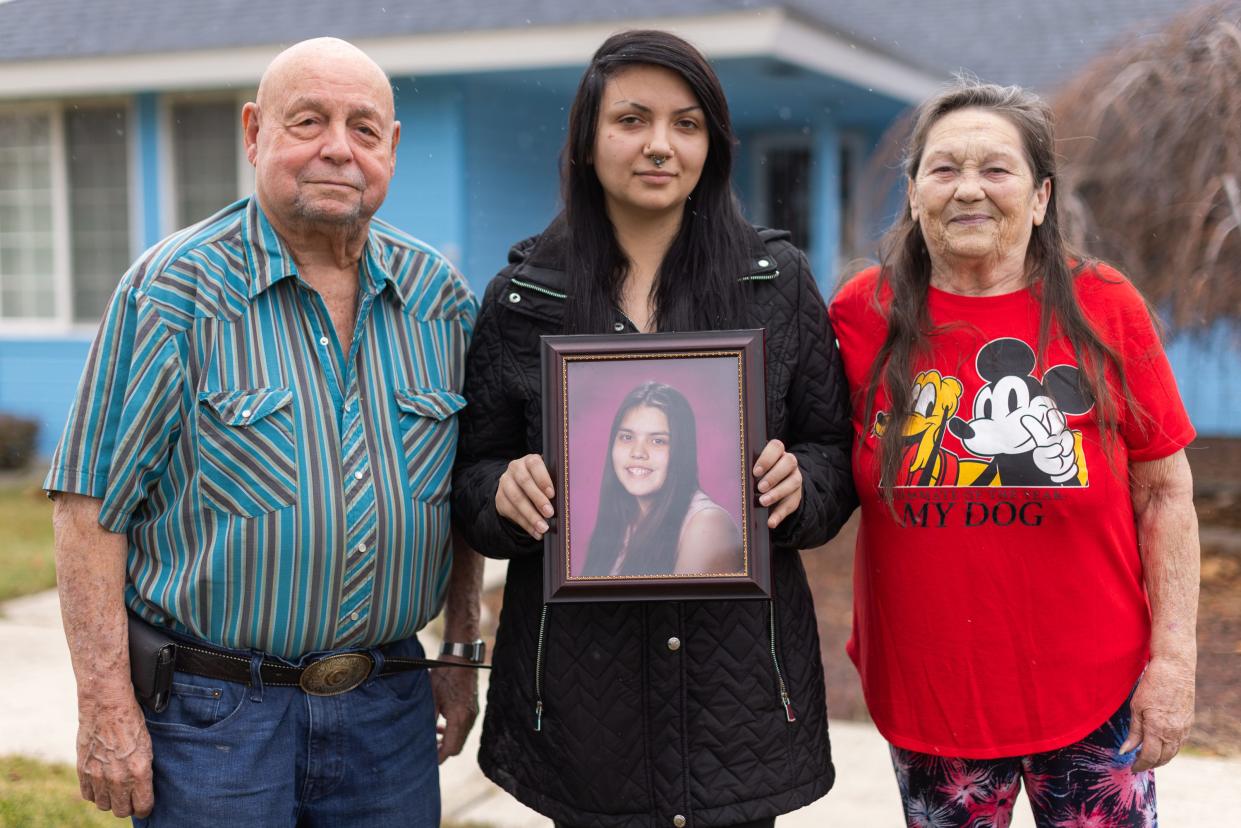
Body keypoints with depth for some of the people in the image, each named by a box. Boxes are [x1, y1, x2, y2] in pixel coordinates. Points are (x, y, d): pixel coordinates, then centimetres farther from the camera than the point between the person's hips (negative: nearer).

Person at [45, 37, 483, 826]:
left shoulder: (440, 296, 4)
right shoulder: (173, 289, -9)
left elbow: (466, 494, 13)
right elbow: (91, 502, -10)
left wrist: (461, 654, 12)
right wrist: (106, 707, -13)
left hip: (390, 706, 4)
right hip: (214, 712, -4)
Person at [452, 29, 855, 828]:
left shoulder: (778, 280, 3)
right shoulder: (523, 296, 2)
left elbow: (835, 453, 7)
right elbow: (471, 474, 7)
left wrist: (799, 483, -14)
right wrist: (505, 490, -14)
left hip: (739, 667, 0)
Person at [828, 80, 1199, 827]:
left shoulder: (1105, 309, -5)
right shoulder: (864, 314, -4)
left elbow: (1164, 493, -1)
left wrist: (1174, 657, -5)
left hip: (1093, 688, 0)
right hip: (926, 691, 1)